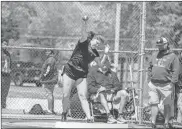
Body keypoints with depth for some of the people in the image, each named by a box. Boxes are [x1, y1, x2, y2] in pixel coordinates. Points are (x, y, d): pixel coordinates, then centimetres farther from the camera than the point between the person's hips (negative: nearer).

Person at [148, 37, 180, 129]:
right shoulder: (155, 55, 14)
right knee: (154, 103, 0)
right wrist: (150, 79, 11)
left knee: (167, 105, 3)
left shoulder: (173, 57, -2)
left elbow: (175, 72, -6)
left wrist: (172, 84, -13)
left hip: (166, 85, -4)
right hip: (153, 84, 4)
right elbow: (150, 68, 22)